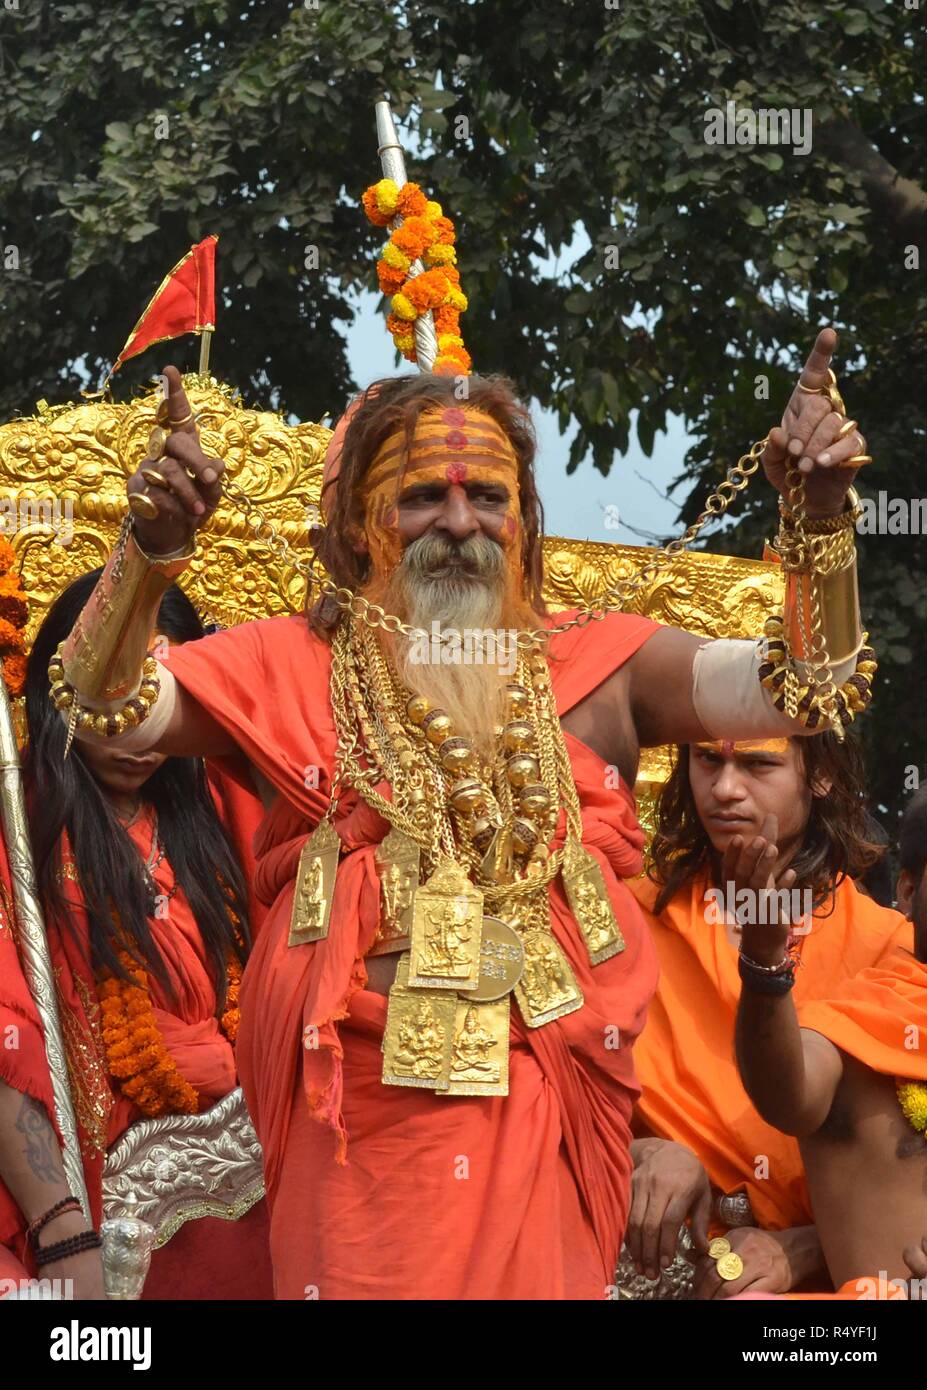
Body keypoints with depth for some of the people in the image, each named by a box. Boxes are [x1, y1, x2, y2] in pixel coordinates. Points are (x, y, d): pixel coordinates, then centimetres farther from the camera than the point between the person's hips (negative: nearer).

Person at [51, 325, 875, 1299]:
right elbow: (104, 707, -6)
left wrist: (819, 514, -15)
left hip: (542, 1121, 1)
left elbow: (804, 690, 0)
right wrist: (149, 553, -23)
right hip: (354, 1125, -1)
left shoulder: (599, 666, 6)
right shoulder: (294, 667, 5)